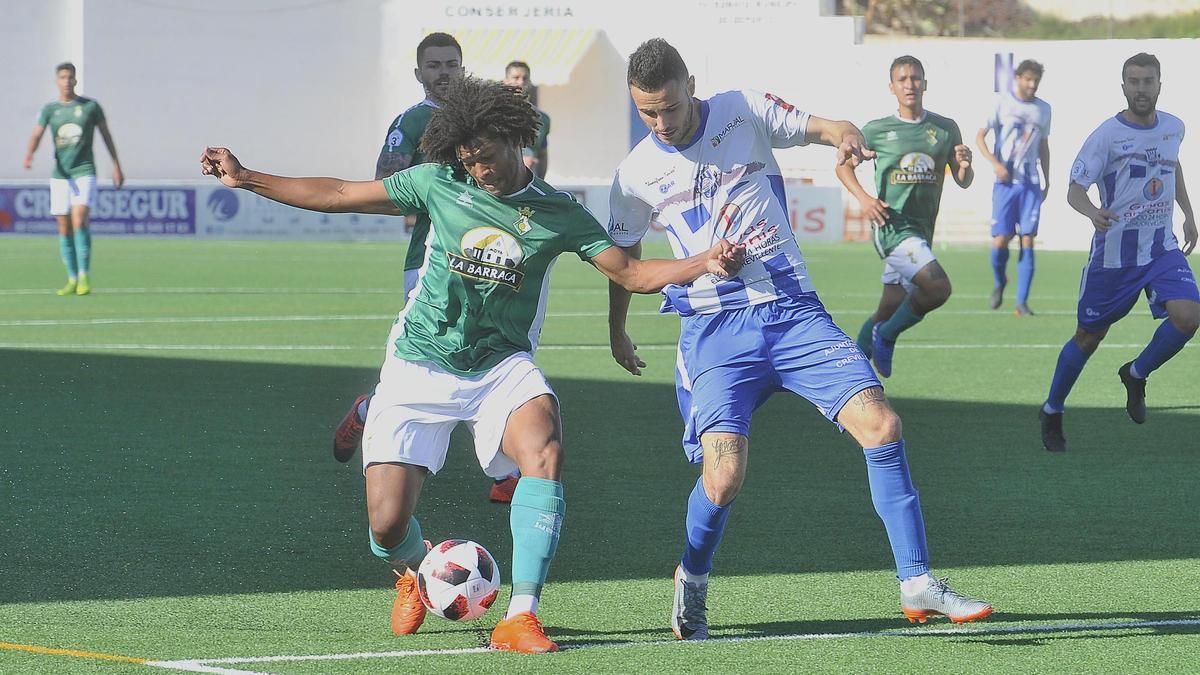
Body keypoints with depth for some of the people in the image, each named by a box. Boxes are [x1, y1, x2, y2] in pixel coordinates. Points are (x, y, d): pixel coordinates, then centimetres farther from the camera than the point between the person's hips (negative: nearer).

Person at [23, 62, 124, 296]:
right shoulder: (50, 109, 5)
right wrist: (29, 155, -28)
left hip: (84, 172, -3)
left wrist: (117, 166, 10)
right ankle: (72, 279, 13)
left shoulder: (90, 106, 2)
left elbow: (106, 135, 11)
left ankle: (84, 277, -14)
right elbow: (37, 134, -7)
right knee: (64, 229, 3)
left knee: (79, 221, -19)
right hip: (60, 175, 3)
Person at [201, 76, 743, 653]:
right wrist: (243, 178, 5)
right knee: (387, 524, -9)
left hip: (502, 367, 0)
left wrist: (705, 264, -16)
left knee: (544, 453, -32)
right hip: (418, 369, 1)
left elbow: (630, 273, 1)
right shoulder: (438, 185, 1)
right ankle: (416, 570, 31)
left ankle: (520, 617, -29)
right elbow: (338, 195, 6)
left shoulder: (557, 214, 1)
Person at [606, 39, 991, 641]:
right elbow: (622, 258, 19)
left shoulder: (745, 112, 2)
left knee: (881, 424, -15)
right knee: (723, 477, -18)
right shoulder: (637, 174, 4)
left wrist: (842, 135, -22)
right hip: (715, 329, -1)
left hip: (794, 312, 1)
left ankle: (917, 584, -6)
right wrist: (616, 332, 31)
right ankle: (691, 584, 13)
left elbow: (819, 127, 2)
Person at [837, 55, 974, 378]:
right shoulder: (877, 130, 0)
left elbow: (963, 182, 13)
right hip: (891, 227, -5)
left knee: (888, 312, 10)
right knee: (938, 287, -25)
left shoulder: (946, 129, 9)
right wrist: (863, 198, -6)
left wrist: (965, 165, -11)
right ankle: (886, 337, -4)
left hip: (922, 230, 5)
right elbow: (844, 165, 11)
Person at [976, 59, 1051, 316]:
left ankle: (1022, 302, -2)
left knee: (1027, 241, -5)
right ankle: (999, 282, 23)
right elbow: (980, 136, 0)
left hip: (1031, 183, 2)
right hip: (1005, 182, -2)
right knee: (1000, 240, -7)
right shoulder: (1003, 102, -1)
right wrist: (995, 163, -14)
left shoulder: (1043, 109, 11)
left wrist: (1047, 181, 17)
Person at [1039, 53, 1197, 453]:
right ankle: (1052, 412, 28)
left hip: (1162, 248, 4)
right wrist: (1092, 212, -34)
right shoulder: (1107, 135, -13)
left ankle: (1136, 376, 7)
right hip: (1114, 252, -4)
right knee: (1089, 337, 7)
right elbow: (1075, 189, -13)